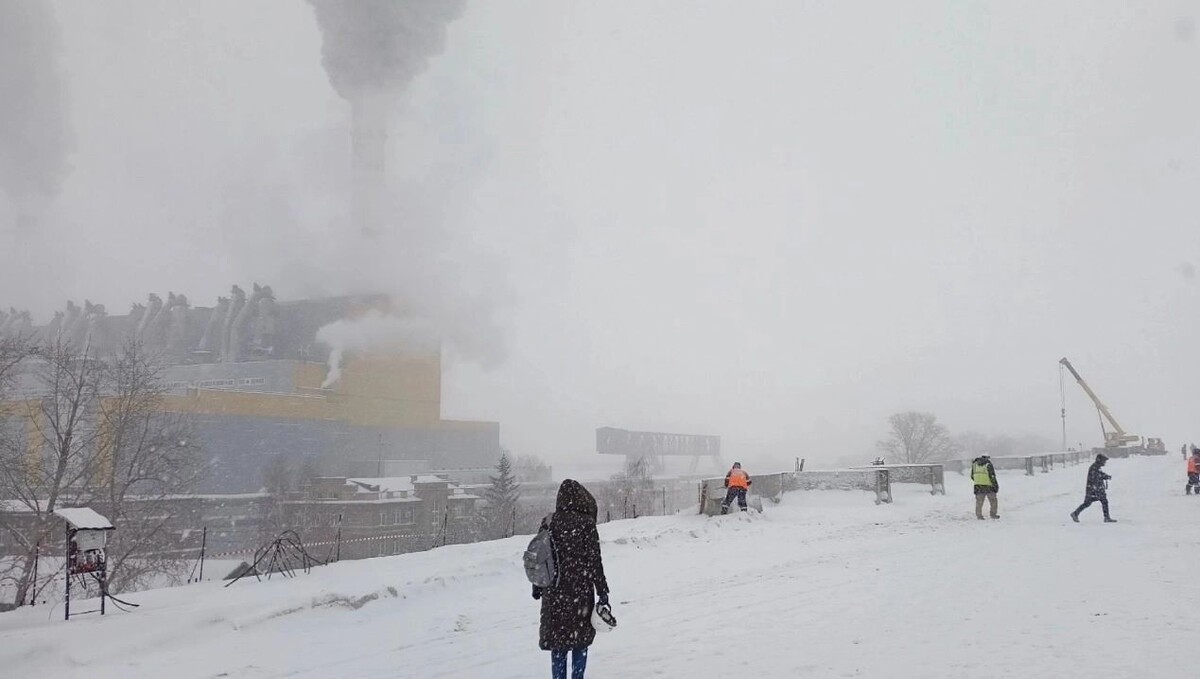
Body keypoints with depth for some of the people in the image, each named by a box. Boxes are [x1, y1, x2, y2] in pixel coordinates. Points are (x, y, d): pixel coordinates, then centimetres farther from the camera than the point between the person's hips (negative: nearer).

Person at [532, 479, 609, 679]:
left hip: (553, 593, 3)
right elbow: (594, 560, -11)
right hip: (580, 593, -3)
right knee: (580, 639, 11)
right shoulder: (585, 524, -11)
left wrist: (537, 587, 19)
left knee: (556, 640, 12)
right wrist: (602, 591, -4)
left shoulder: (548, 523, 0)